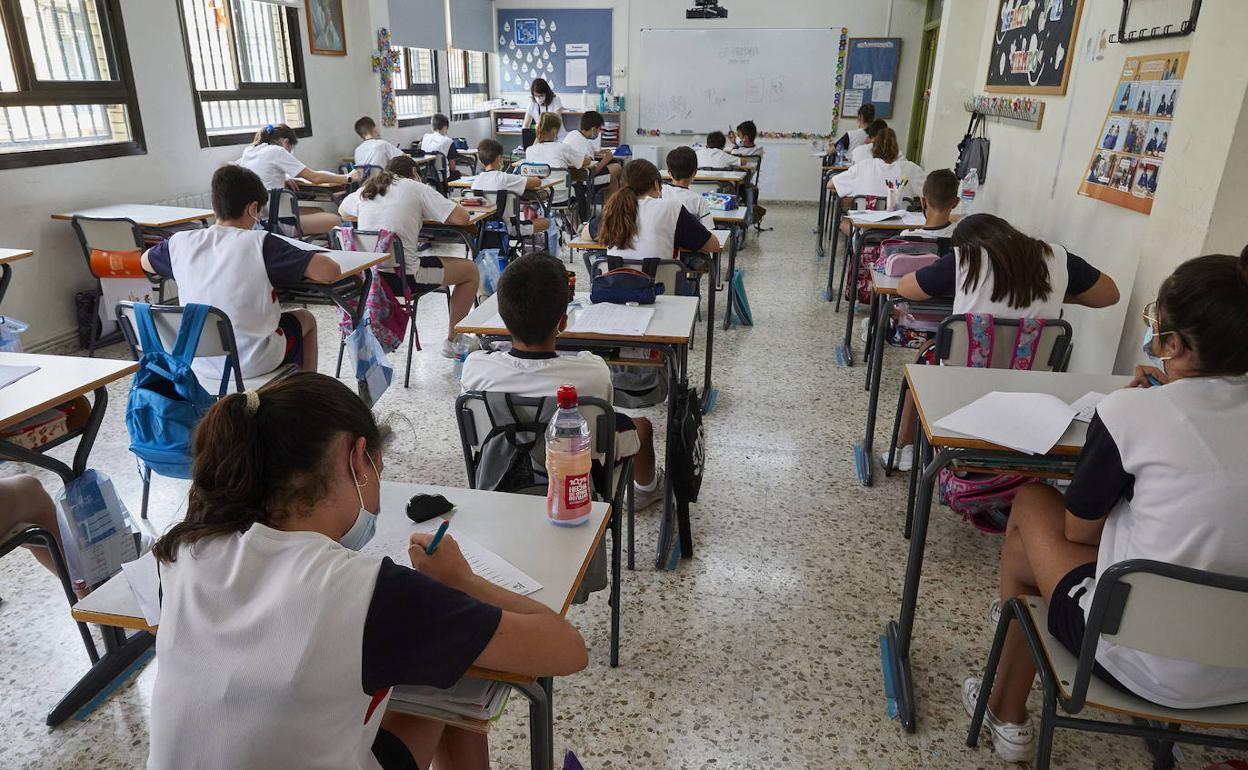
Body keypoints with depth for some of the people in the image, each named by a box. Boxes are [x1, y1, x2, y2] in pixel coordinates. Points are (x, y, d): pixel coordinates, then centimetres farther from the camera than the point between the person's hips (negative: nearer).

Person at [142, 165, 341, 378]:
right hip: (254, 365, -4)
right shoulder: (260, 244, -17)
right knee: (305, 319, 25)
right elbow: (330, 272, -22)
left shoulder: (181, 243, -3)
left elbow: (145, 261, 19)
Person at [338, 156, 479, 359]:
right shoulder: (416, 188, 0)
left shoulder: (365, 190, 15)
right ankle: (452, 340, 19)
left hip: (364, 275, 7)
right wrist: (425, 214, 14)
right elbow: (462, 218, -6)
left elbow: (342, 211, 37)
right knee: (471, 270, 11)